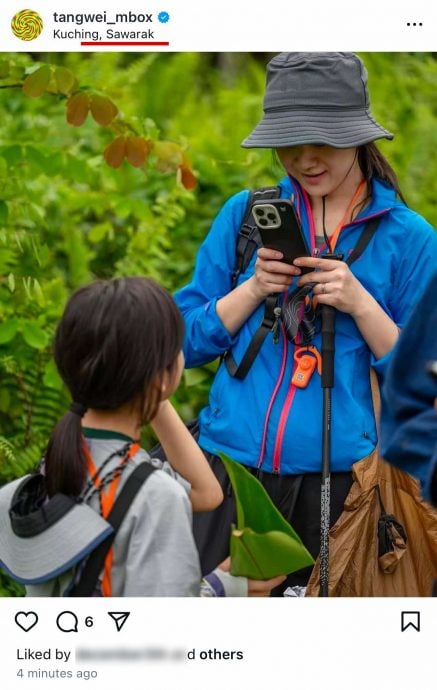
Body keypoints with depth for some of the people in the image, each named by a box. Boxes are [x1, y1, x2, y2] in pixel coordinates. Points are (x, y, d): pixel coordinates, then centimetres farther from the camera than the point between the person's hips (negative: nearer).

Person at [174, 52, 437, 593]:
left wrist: (358, 303, -11)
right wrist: (254, 289, -7)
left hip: (338, 474, -1)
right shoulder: (245, 214, 8)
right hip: (233, 463, 1)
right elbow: (187, 343, 9)